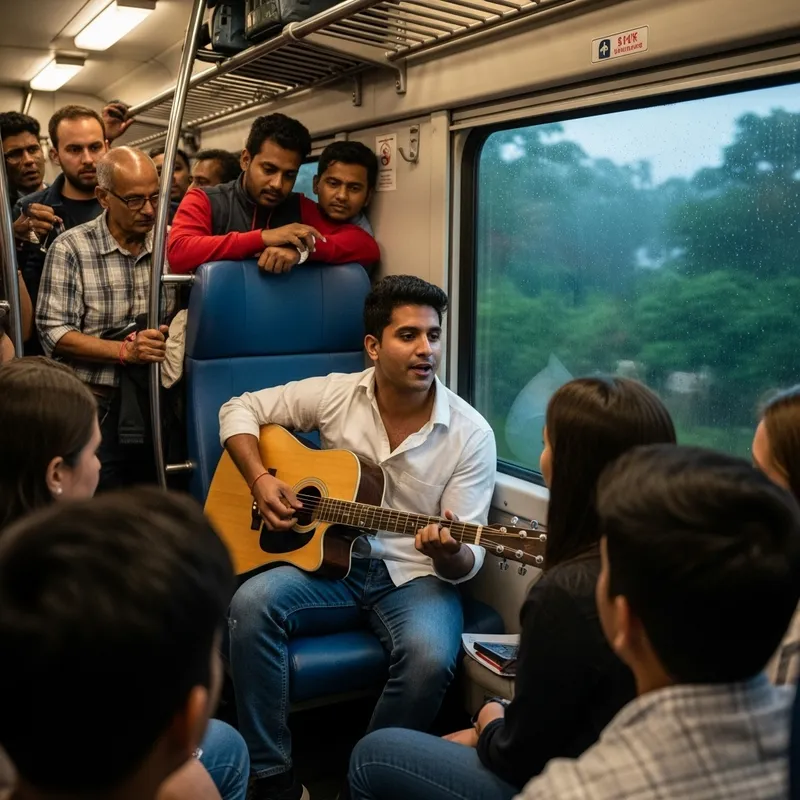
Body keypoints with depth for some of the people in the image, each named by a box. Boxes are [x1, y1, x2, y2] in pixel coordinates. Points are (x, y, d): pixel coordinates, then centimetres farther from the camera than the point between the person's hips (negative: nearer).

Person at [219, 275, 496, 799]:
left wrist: (448, 553, -33)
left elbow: (468, 561, -8)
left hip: (417, 575, -1)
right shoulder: (335, 395, -4)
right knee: (251, 605, -26)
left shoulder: (471, 434, -9)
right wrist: (260, 480, -10)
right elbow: (241, 409, 6)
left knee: (431, 656, -33)